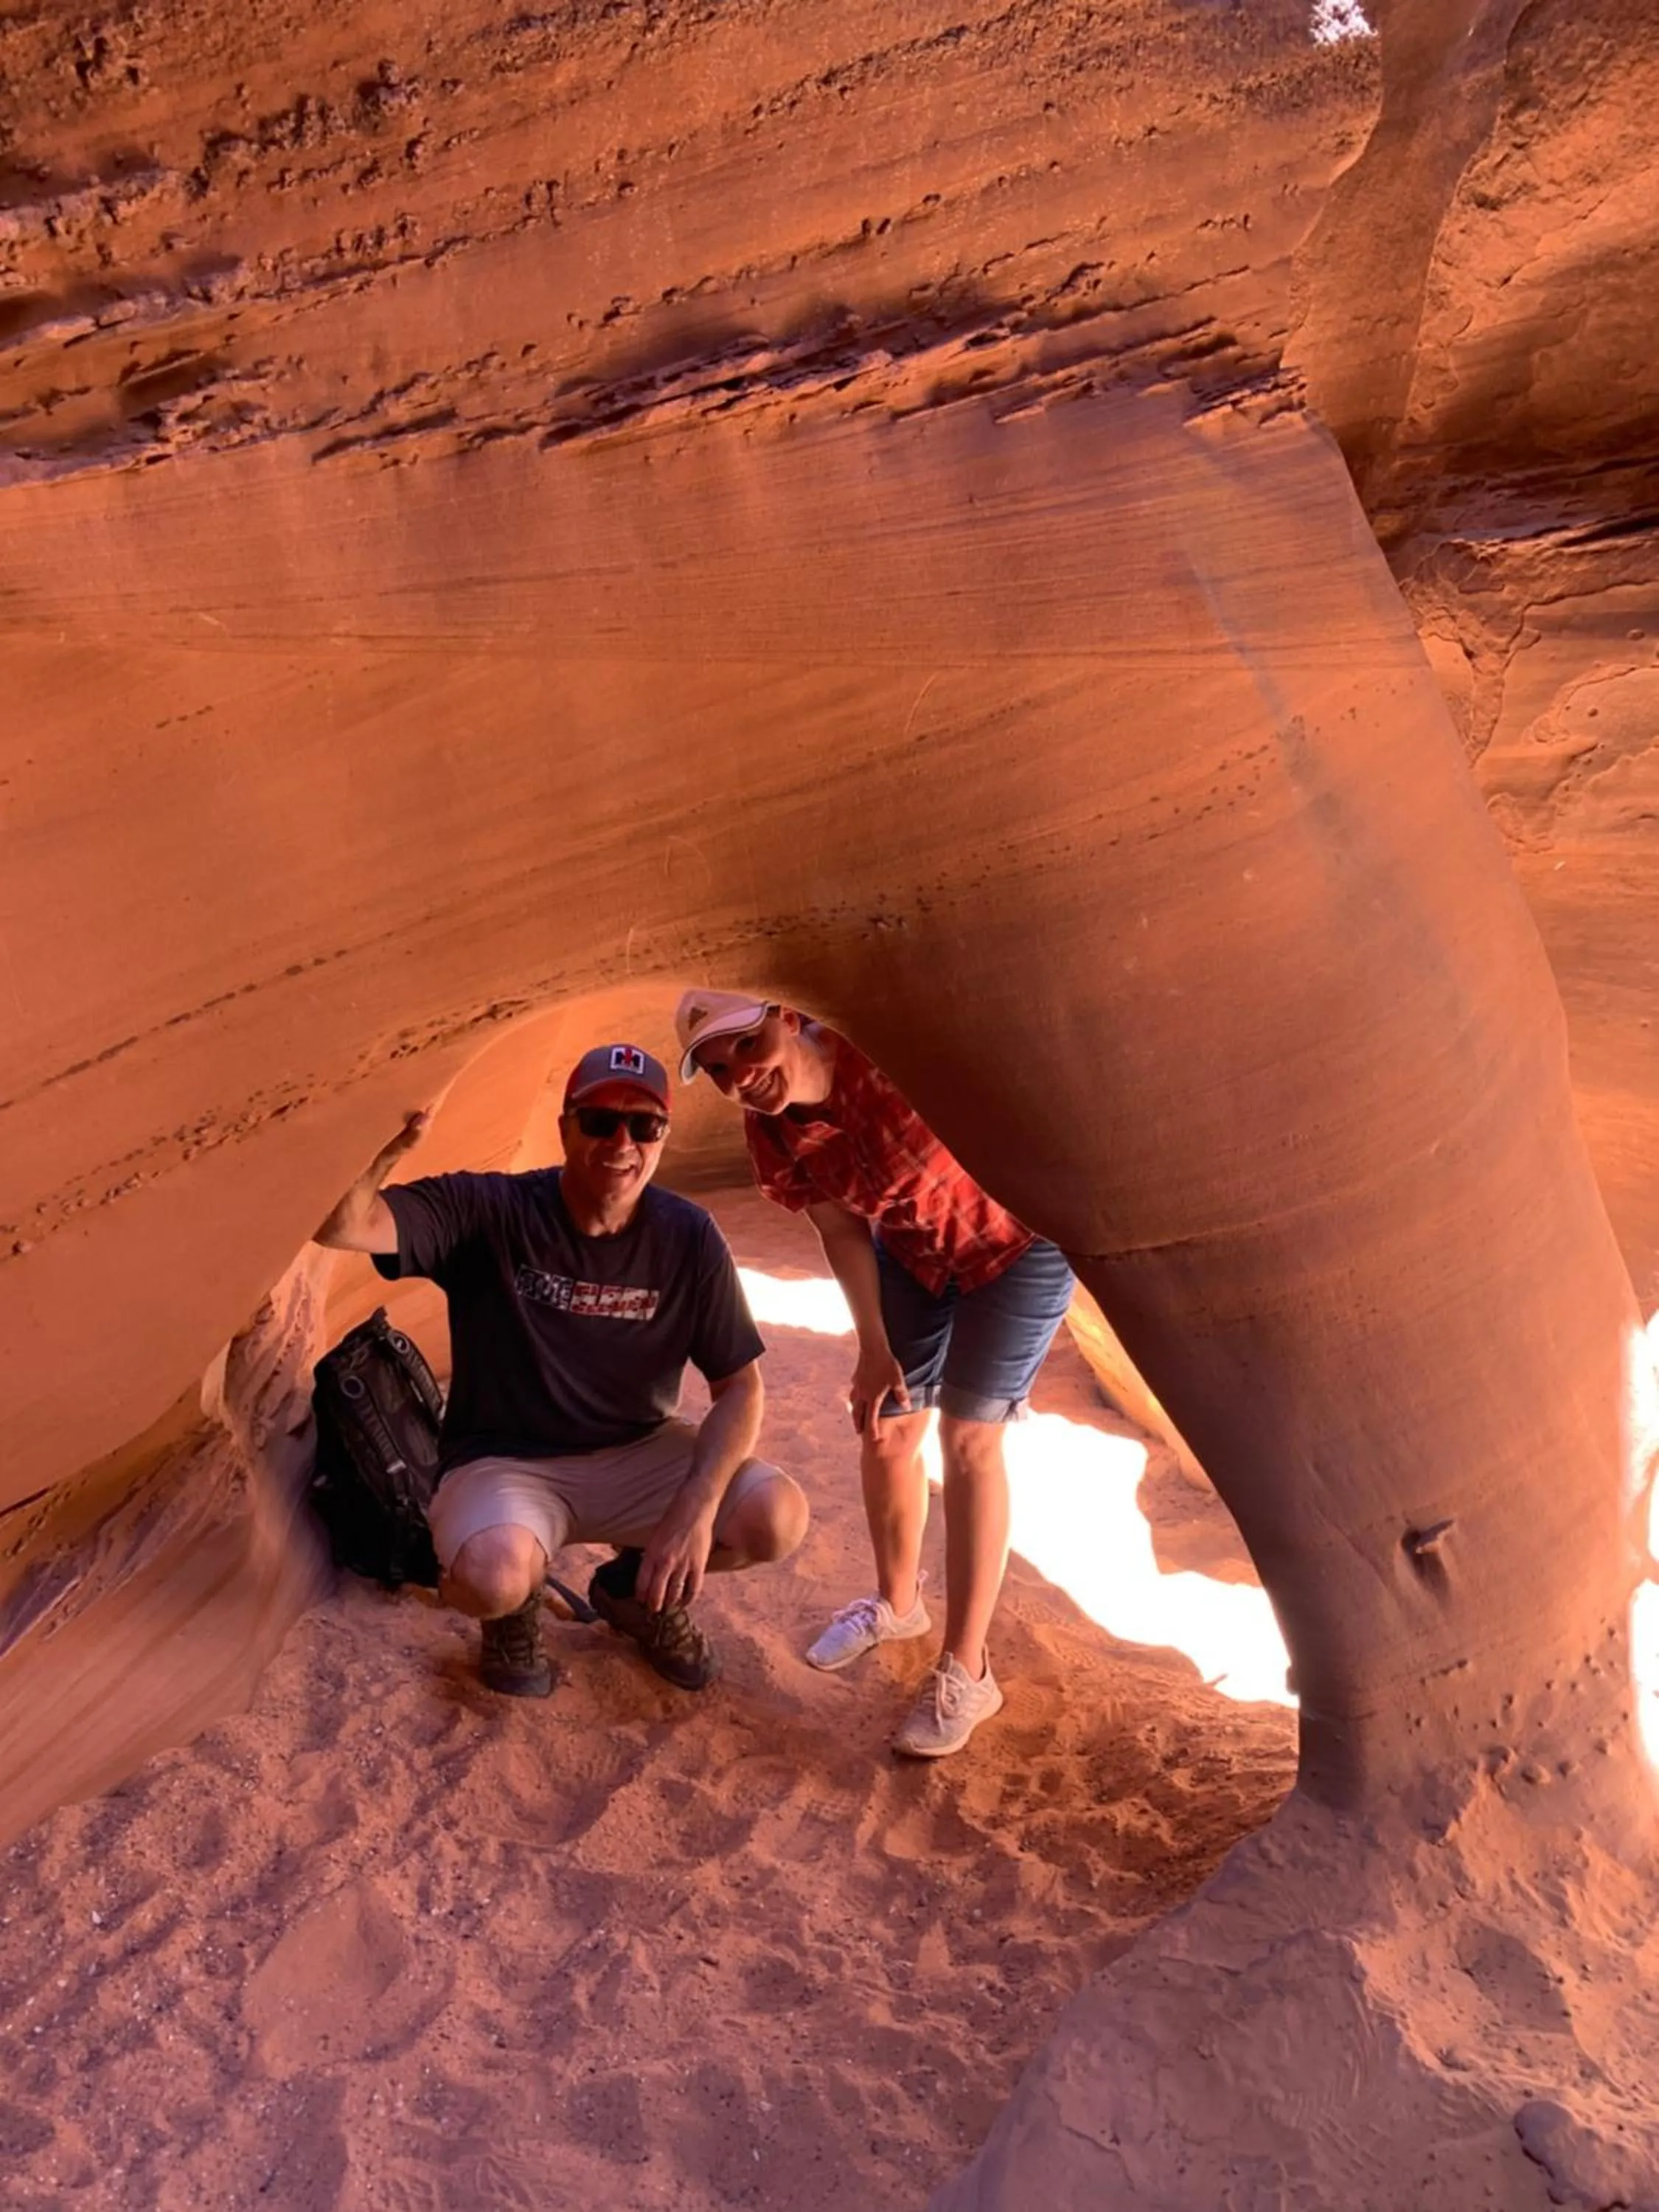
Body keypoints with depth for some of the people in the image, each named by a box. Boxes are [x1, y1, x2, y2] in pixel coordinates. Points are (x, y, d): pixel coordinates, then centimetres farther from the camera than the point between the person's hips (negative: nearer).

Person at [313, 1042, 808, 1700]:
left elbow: (739, 1388, -7)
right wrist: (381, 1146, -52)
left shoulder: (688, 1238, -10)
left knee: (777, 1517, -21)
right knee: (491, 1577, -37)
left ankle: (639, 1587, 12)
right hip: (503, 1465, -3)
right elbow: (342, 1227, -30)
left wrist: (696, 1507, -22)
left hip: (635, 1456, 3)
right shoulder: (487, 1211, -17)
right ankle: (516, 1610, 5)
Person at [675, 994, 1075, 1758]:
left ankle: (965, 1673, 3)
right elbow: (843, 1232, -4)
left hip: (1019, 1237, -6)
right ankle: (895, 1603, 37)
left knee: (968, 1436, -9)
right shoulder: (772, 1137, -16)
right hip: (914, 1253, 6)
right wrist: (875, 1348, -4)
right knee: (885, 1426, 10)